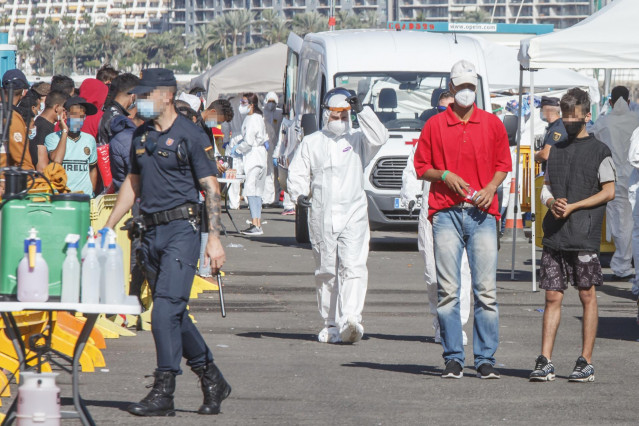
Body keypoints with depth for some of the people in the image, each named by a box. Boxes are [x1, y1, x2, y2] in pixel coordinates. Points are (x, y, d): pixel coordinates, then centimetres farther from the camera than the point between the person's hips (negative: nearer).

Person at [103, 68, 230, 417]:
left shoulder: (190, 136, -7)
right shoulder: (141, 135, 14)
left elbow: (210, 187, -8)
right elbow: (132, 183, 23)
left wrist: (215, 237, -15)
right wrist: (108, 227, 19)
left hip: (181, 229, -7)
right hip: (152, 231, 7)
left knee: (166, 308, -14)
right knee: (174, 314, 10)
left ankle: (163, 393, -13)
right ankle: (212, 380, 22)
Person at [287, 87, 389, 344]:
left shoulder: (357, 140, 10)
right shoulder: (311, 143, 14)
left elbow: (379, 138, -9)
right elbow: (296, 174, 12)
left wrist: (362, 111, -13)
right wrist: (299, 193, -8)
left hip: (353, 214, -2)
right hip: (321, 215, 2)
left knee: (353, 266, -17)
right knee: (326, 272, 5)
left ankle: (352, 319, -28)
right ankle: (331, 325, 14)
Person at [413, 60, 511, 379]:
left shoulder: (492, 124, 10)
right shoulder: (434, 125, 8)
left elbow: (503, 164, 15)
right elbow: (421, 167, 11)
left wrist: (491, 187, -4)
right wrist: (445, 176, -8)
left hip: (482, 212, 0)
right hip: (446, 212, 0)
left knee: (486, 290, -4)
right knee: (448, 290, -3)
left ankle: (485, 359, 1)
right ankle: (453, 358, 3)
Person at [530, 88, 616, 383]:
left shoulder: (599, 151, 0)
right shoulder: (557, 150, 16)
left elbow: (608, 192, -4)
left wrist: (573, 207, -10)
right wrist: (552, 202, -3)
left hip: (584, 235, -5)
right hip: (554, 234, 5)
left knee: (587, 295, 0)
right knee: (552, 296, 2)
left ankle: (586, 363, 3)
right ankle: (545, 362, 0)